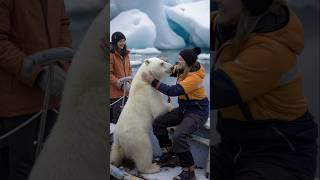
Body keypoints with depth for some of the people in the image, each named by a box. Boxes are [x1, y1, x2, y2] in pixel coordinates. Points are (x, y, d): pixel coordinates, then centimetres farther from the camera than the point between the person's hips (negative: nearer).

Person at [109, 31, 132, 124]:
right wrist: (121, 85, -16)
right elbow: (109, 74, -13)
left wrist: (129, 83, 3)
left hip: (125, 91, 7)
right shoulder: (111, 55, -10)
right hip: (115, 91, -7)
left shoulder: (125, 54, 13)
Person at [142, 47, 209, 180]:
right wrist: (175, 68, -5)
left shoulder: (194, 77, -27)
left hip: (198, 111, -9)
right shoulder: (185, 69, -2)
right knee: (158, 123, -5)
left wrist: (153, 81, -25)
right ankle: (170, 153, 10)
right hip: (184, 108, 9)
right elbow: (173, 72, 20)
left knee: (178, 136, -31)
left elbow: (173, 91, -31)